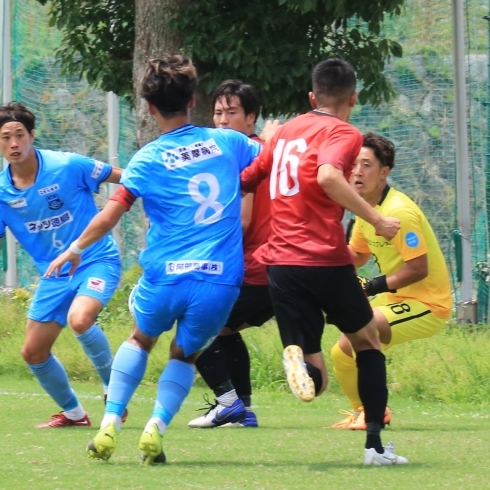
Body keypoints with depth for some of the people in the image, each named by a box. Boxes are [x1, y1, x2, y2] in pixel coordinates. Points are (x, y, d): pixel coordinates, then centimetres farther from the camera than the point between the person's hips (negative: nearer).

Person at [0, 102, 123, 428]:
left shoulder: (68, 166, -16)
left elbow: (125, 178, -5)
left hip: (97, 261, -5)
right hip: (54, 275, 6)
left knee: (79, 319, -33)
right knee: (34, 353, 4)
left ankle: (113, 386, -6)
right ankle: (73, 413, 29)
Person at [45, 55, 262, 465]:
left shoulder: (148, 160, 0)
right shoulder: (228, 142, 6)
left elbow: (109, 215, -3)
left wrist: (75, 250, 12)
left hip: (165, 277, -1)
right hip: (221, 281, 1)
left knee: (141, 339, 28)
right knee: (184, 355, 23)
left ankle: (109, 426, 13)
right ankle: (156, 427, -2)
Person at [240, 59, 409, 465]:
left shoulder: (287, 131, 16)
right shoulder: (344, 134, -3)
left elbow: (244, 181, 20)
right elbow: (328, 176, -24)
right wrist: (376, 220, -20)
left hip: (280, 264, 4)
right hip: (325, 260, -4)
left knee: (313, 380, 7)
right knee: (367, 340, 22)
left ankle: (298, 356, -30)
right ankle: (375, 444, 15)